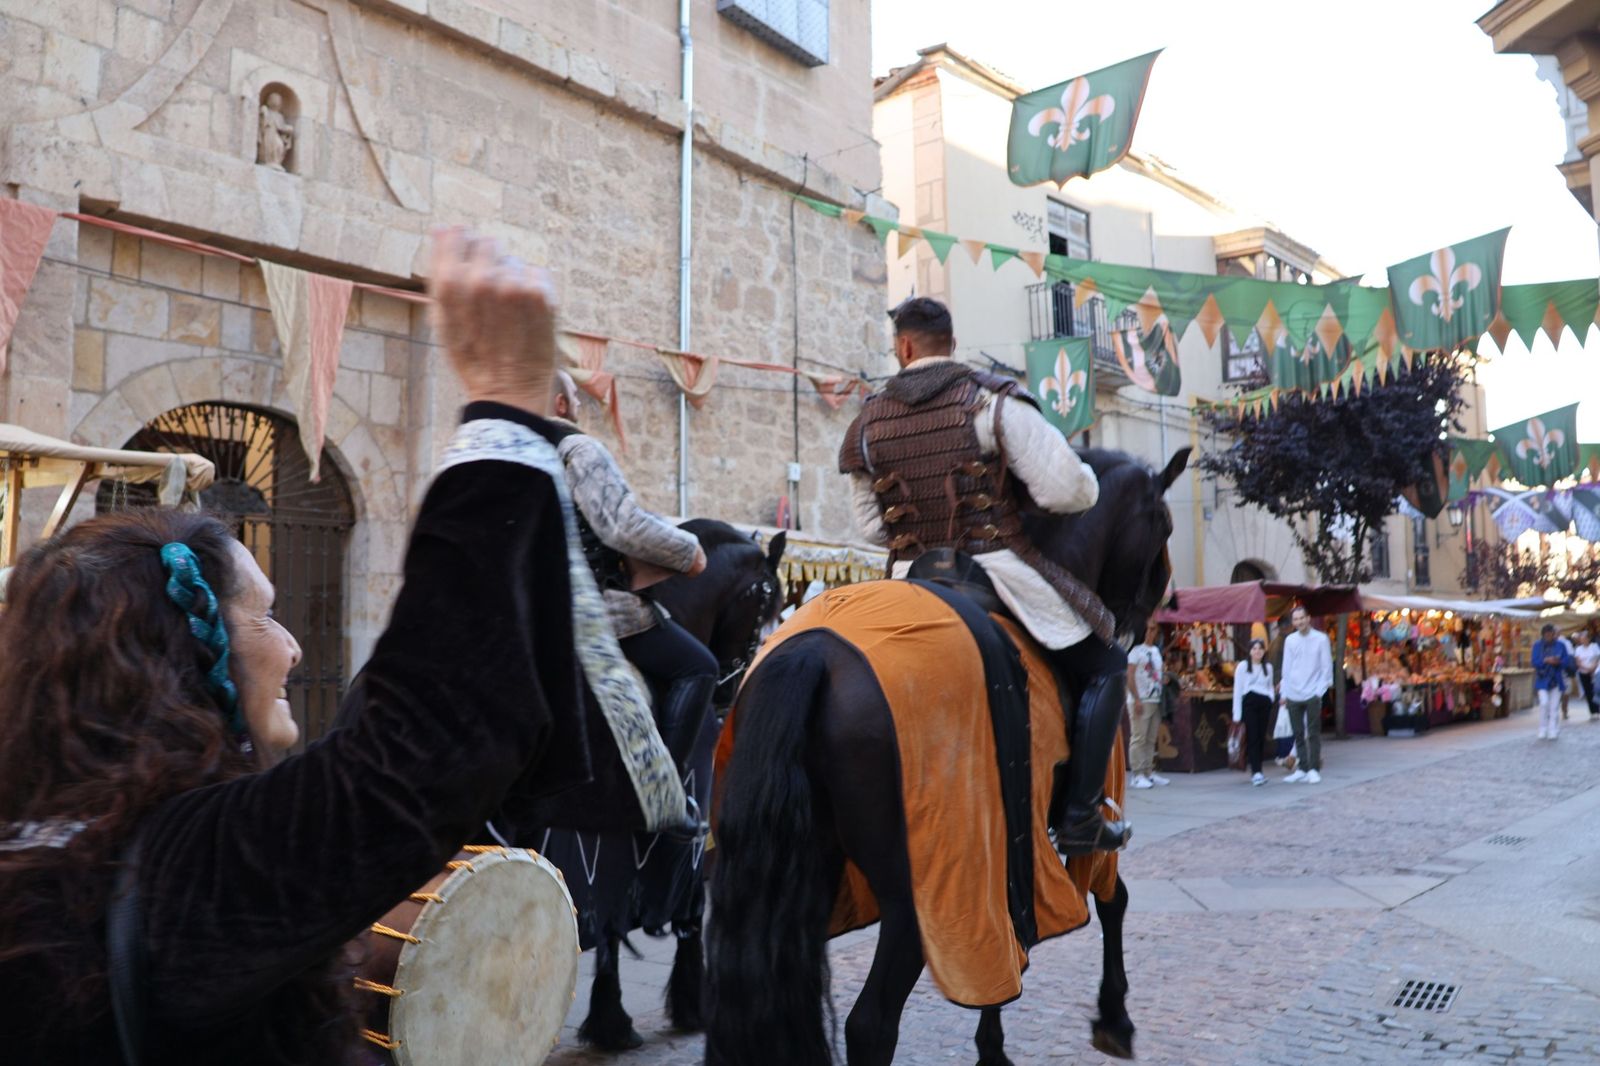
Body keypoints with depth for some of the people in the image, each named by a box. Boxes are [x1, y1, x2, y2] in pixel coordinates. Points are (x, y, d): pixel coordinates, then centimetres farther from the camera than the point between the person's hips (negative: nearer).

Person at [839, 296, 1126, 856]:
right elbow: (1066, 491, -13)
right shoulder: (995, 400, -9)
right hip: (1000, 572, -4)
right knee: (1103, 667, 12)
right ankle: (1079, 818, 7)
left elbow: (870, 525, 11)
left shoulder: (867, 422, 5)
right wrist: (1087, 479, 10)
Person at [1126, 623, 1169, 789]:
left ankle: (1149, 772, 14)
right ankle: (1137, 775, -5)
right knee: (1139, 738, -7)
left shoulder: (1157, 651, 17)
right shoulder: (1137, 650, -4)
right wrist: (1136, 699, -15)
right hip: (1140, 701, -7)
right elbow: (1130, 676, -10)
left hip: (1156, 700, 7)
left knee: (1151, 739, 9)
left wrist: (1164, 677, 4)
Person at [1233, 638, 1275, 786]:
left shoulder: (1268, 667, 16)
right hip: (1249, 702, -4)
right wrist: (1237, 713, -4)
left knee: (1261, 737, 2)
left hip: (1264, 703, 4)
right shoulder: (1242, 666, 3)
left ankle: (1256, 771, 12)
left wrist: (1271, 697, 1)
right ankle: (1256, 772, -17)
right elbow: (1237, 690, 1)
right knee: (1252, 736, -12)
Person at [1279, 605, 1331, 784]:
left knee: (1313, 734, -1)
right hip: (1293, 695, 4)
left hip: (1312, 694, -3)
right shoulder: (1289, 640, 8)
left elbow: (1326, 667, -1)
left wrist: (1320, 690, -9)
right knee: (1298, 734, 7)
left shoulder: (1321, 639, -2)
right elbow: (1286, 668, 10)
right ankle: (1302, 769, 13)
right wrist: (1284, 692, 7)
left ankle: (1314, 770, 4)